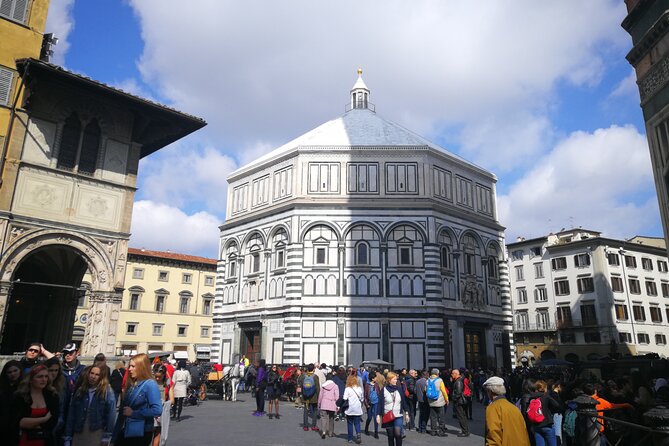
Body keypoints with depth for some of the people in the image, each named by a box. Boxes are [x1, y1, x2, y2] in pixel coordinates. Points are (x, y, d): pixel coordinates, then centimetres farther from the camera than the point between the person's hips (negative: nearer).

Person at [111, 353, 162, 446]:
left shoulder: (150, 384, -16)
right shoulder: (130, 384, 9)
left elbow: (157, 410, -26)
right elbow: (123, 409, 12)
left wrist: (133, 413, -17)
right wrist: (115, 435, 6)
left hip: (140, 433, -7)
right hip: (124, 430, 7)